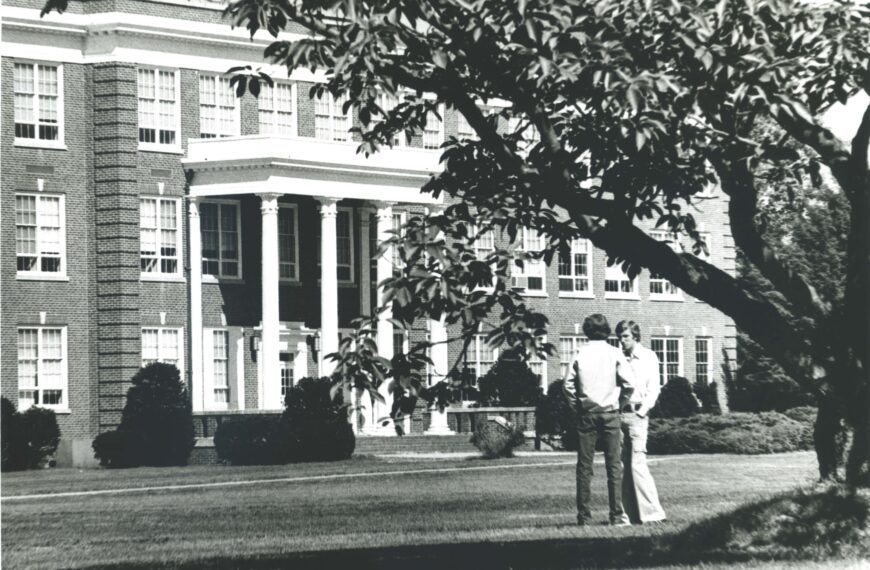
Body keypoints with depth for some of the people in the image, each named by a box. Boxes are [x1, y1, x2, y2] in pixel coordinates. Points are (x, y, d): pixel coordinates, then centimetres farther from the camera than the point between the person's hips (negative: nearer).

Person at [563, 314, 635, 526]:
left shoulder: (580, 353, 1)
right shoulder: (614, 353, -2)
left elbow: (568, 384, -3)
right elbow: (629, 383, -7)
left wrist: (577, 407, 7)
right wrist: (620, 401, 8)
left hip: (586, 413, 1)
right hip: (609, 412, -1)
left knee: (584, 466, 4)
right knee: (614, 465, 2)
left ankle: (583, 515, 3)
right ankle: (617, 514, -2)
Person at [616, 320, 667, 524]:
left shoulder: (648, 356, 4)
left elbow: (654, 388, 0)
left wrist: (642, 411, -11)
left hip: (637, 414, -5)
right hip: (619, 414, 5)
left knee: (637, 463, -14)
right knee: (624, 465, 2)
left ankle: (652, 512, -12)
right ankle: (632, 514, 5)